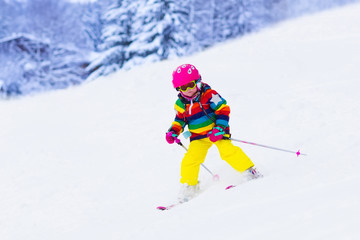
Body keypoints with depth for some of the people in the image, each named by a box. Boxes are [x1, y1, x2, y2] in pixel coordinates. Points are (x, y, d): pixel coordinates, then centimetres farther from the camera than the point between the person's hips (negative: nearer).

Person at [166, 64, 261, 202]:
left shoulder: (209, 94, -15)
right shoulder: (181, 104, 0)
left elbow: (223, 109, -13)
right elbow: (179, 120, 17)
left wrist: (219, 128, -23)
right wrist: (173, 132, -2)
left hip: (217, 132, -4)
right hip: (198, 137, 4)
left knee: (227, 150, -25)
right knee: (190, 159, -10)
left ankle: (250, 171, -15)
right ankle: (189, 186, 9)